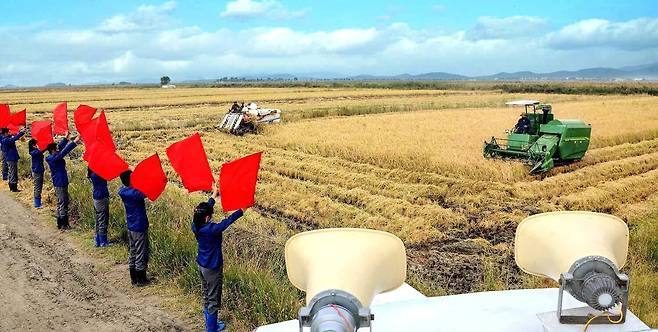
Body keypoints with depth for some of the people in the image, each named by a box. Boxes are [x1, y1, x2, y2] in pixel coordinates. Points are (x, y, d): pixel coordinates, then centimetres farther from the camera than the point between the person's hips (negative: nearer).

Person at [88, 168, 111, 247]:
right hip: (102, 197, -9)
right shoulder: (96, 173, -21)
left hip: (97, 198, 9)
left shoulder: (92, 173, 4)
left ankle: (98, 240, 26)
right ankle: (103, 242, 6)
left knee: (99, 220, 17)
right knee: (103, 220, 0)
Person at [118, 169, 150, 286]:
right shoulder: (134, 193, -26)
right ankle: (141, 280, 13)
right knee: (141, 254, 4)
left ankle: (133, 278, 26)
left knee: (132, 252, 17)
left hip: (131, 227, 8)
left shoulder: (122, 191, -1)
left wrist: (131, 170, 7)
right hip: (140, 227, -8)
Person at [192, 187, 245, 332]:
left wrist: (213, 197, 18)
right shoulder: (212, 229, -31)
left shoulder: (195, 225, -9)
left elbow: (206, 208, 6)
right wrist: (242, 210, -10)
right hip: (213, 268, -8)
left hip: (201, 265, 8)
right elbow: (228, 221, -22)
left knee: (206, 294, 23)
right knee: (213, 298, 9)